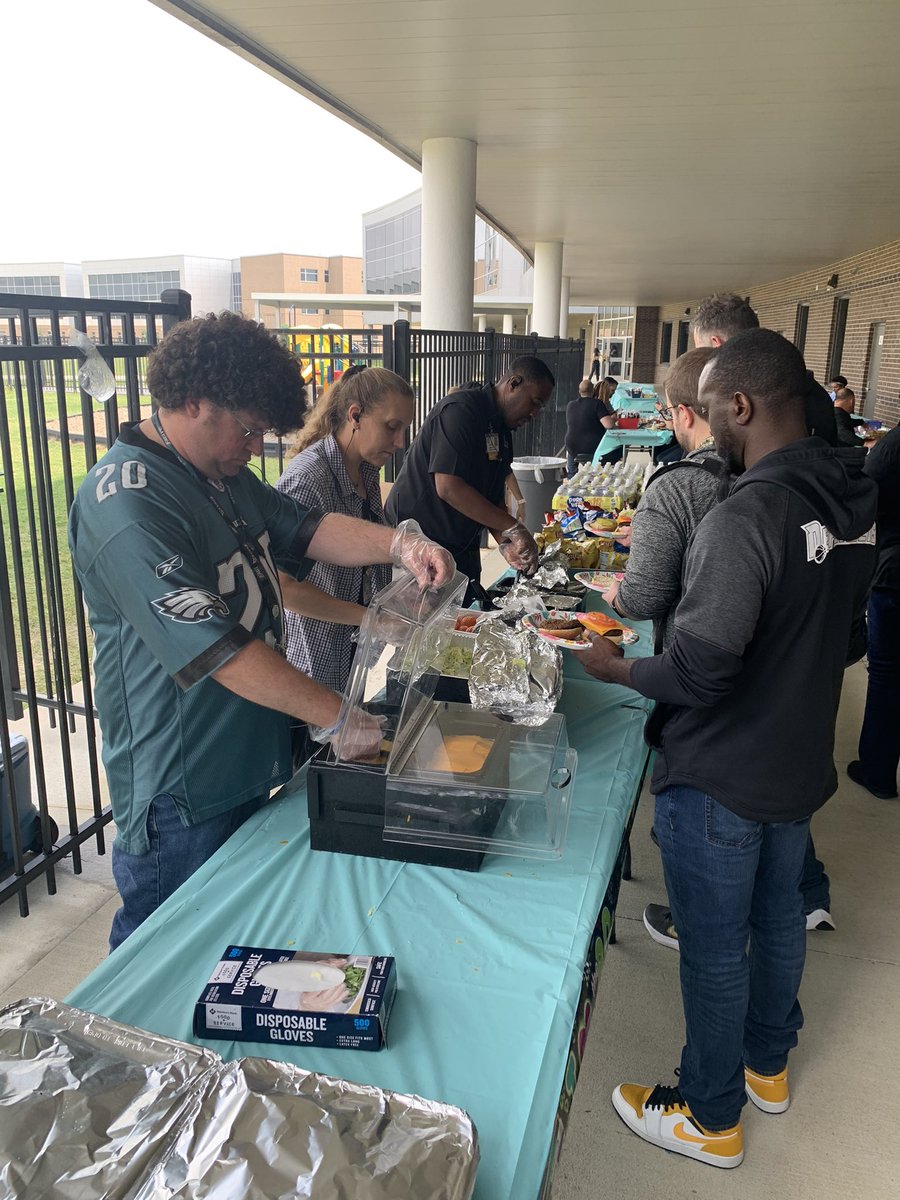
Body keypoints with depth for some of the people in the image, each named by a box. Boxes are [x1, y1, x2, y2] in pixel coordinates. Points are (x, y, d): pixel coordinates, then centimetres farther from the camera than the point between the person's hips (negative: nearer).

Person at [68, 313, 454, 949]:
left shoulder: (224, 474, 7)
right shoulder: (126, 500, -25)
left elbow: (305, 529, 5)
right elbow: (216, 648, -29)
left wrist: (398, 543, -15)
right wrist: (341, 719, -25)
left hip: (248, 762, 9)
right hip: (180, 797, -9)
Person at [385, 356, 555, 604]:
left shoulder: (501, 430, 12)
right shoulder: (460, 410, -18)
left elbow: (491, 497, 13)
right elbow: (448, 487, -28)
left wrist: (505, 542, -6)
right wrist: (513, 529, -25)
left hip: (462, 550, 9)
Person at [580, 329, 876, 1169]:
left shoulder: (746, 515, -29)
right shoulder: (854, 501, -1)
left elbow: (699, 669, -30)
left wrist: (616, 670, -14)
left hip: (720, 779, -8)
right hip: (801, 761, 8)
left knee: (714, 949, 11)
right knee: (777, 916, 25)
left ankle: (710, 1117, 33)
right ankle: (767, 1066, 49)